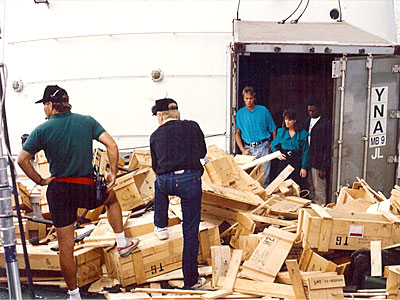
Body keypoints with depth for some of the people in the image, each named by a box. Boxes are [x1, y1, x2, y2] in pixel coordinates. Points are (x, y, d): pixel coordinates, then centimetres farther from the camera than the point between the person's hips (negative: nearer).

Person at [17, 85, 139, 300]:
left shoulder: (42, 130, -3)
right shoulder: (87, 121, 1)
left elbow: (22, 159, -6)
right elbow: (111, 145, -6)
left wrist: (40, 181, 5)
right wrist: (113, 173, 2)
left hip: (58, 190, -1)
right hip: (87, 189, 1)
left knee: (65, 246, 9)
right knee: (111, 199, 34)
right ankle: (122, 243, 33)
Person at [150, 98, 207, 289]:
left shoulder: (155, 135, 10)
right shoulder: (192, 126, 9)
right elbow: (202, 152, 21)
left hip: (166, 182, 1)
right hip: (190, 181, -1)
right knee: (191, 231, 7)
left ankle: (161, 227, 37)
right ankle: (191, 280, 15)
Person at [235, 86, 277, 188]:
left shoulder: (263, 110, 2)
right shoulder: (240, 113, 6)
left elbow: (273, 129, 9)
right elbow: (237, 133, 6)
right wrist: (242, 149, -4)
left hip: (263, 146, -1)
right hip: (248, 148, 1)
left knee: (264, 175, -2)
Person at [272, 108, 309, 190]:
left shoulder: (302, 133, -5)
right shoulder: (281, 131, 3)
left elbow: (305, 152, -3)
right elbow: (274, 145, 18)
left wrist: (304, 168, -5)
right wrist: (278, 154, 2)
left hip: (297, 162, -2)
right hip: (284, 160, 3)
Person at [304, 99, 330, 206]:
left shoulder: (325, 124, -11)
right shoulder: (308, 122, 11)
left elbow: (327, 147, -12)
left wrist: (323, 168, -15)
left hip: (318, 162, -7)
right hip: (308, 160, 7)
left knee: (319, 188, 0)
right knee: (310, 187, 15)